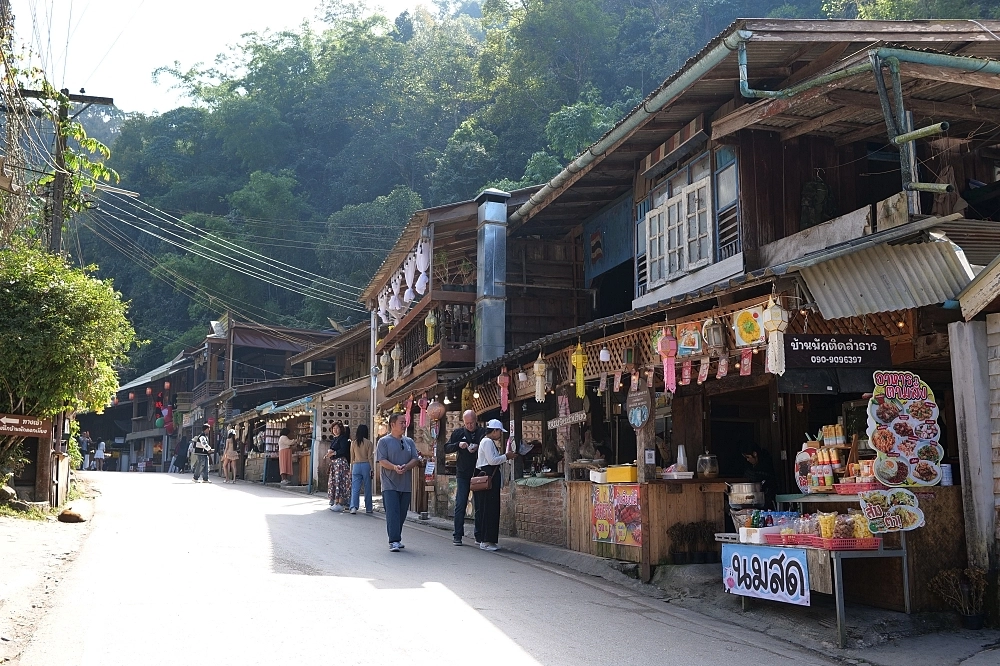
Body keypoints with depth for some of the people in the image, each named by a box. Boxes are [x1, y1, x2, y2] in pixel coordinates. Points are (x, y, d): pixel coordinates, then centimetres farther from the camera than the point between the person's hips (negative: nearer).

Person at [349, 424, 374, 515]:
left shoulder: (353, 443, 5)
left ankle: (354, 507, -16)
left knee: (355, 488, 0)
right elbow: (369, 457, -4)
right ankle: (368, 509, 12)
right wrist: (372, 469, 1)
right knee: (367, 488, 6)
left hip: (356, 466, 2)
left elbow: (352, 458, 9)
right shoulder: (368, 442, -3)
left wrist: (351, 470, 16)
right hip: (366, 465, -2)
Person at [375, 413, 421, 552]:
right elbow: (382, 461, -8)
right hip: (390, 484, -5)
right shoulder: (384, 441, 1)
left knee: (402, 514, 9)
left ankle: (397, 538, 21)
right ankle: (394, 541, -13)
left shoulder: (409, 442, 14)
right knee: (392, 513, -11)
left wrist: (406, 467, -14)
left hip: (406, 485, 5)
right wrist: (394, 467, -25)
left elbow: (415, 459, 7)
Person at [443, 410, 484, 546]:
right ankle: (457, 536, 5)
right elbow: (446, 448, 6)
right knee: (460, 505, 0)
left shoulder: (483, 432, 2)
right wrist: (458, 445, -12)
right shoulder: (458, 433, 7)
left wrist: (478, 447, -19)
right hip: (462, 474, 1)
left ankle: (479, 536, 11)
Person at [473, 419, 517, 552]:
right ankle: (487, 541, -6)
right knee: (489, 509, -9)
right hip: (489, 477, -11)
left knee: (492, 509, 10)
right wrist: (506, 456, -8)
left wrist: (506, 456, 12)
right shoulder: (487, 442, -11)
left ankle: (487, 540, 13)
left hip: (491, 477, 11)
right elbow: (492, 460, -19)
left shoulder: (490, 442, 22)